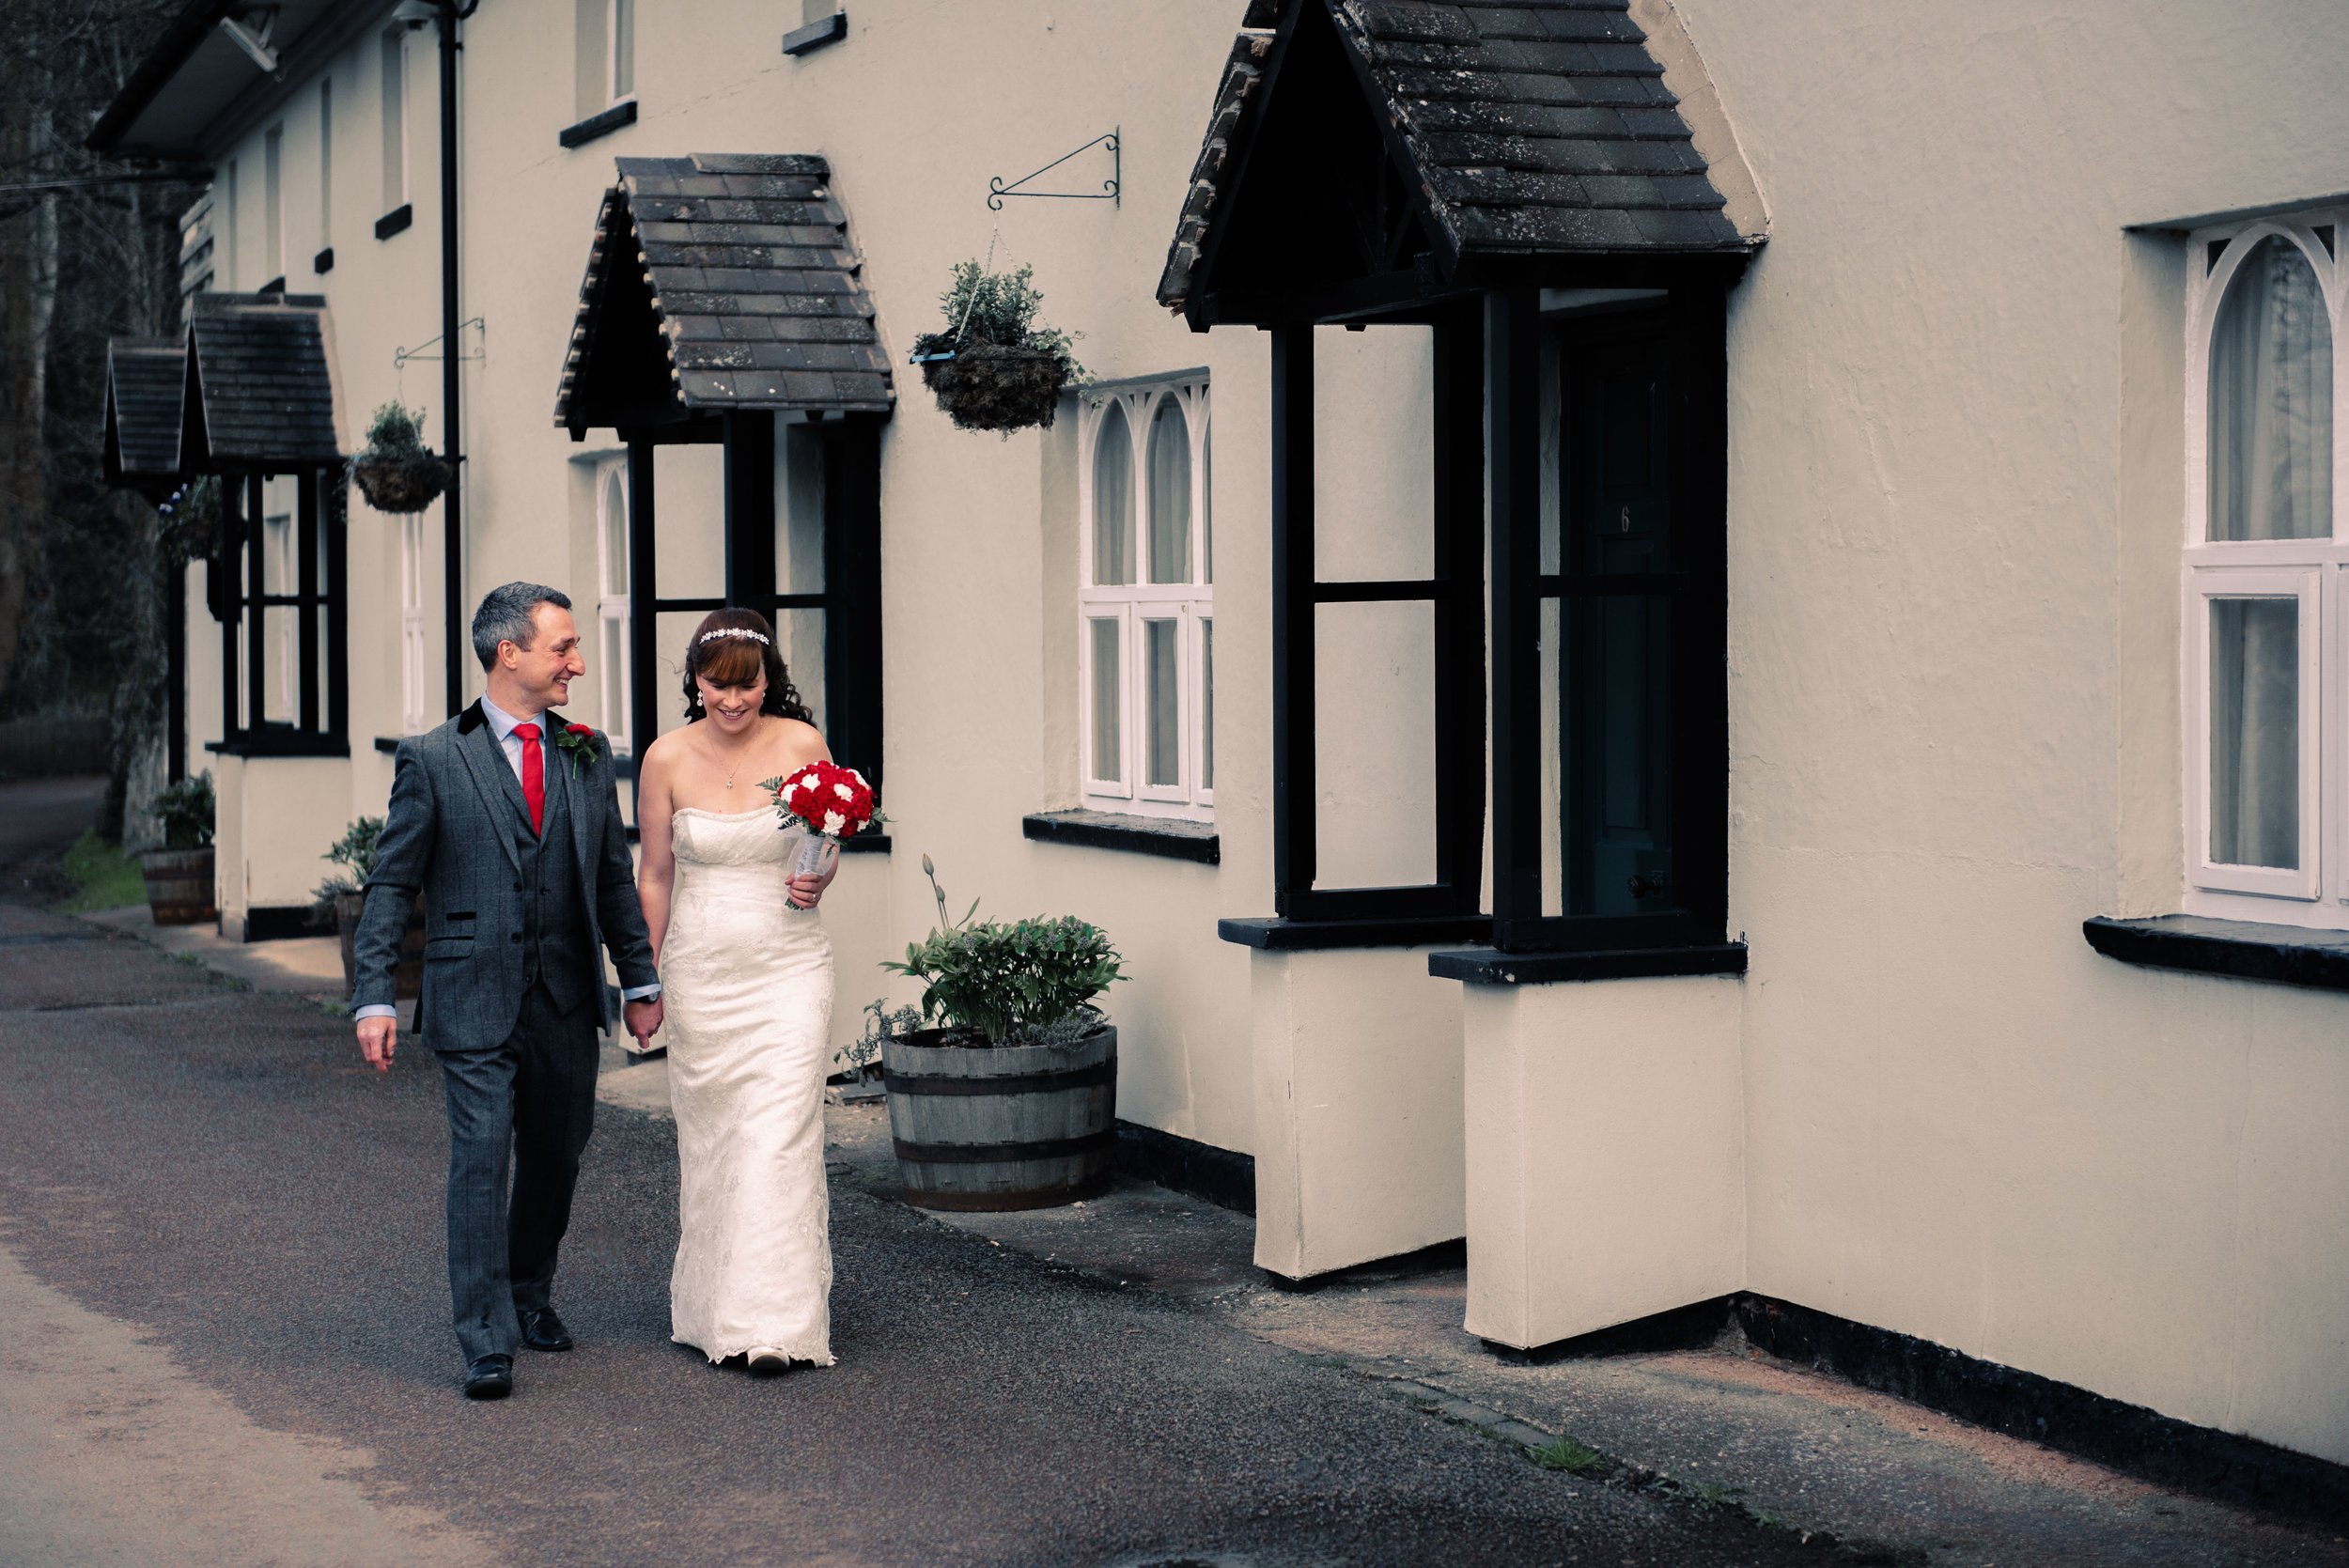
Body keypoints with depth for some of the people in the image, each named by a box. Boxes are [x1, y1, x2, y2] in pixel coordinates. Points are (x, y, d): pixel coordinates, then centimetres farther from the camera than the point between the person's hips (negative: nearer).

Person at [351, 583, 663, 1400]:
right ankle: (487, 1343, -4)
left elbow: (613, 876, 16)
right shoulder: (432, 760, -4)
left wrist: (641, 980, 14)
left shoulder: (588, 755, 9)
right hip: (475, 1003, -4)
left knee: (557, 1161, 13)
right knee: (480, 1164, -8)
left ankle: (530, 1294, 36)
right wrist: (374, 998, -10)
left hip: (567, 1005, 4)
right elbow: (391, 886, -3)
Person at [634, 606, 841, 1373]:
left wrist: (816, 882, -13)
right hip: (701, 969, 1)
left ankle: (775, 1323, -7)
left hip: (789, 968, -1)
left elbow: (828, 850, 9)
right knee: (708, 1135, 8)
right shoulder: (667, 759, -3)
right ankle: (709, 1302, 23)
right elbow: (655, 873, 7)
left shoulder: (802, 746, -4)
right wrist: (645, 976, 9)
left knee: (780, 1136, -9)